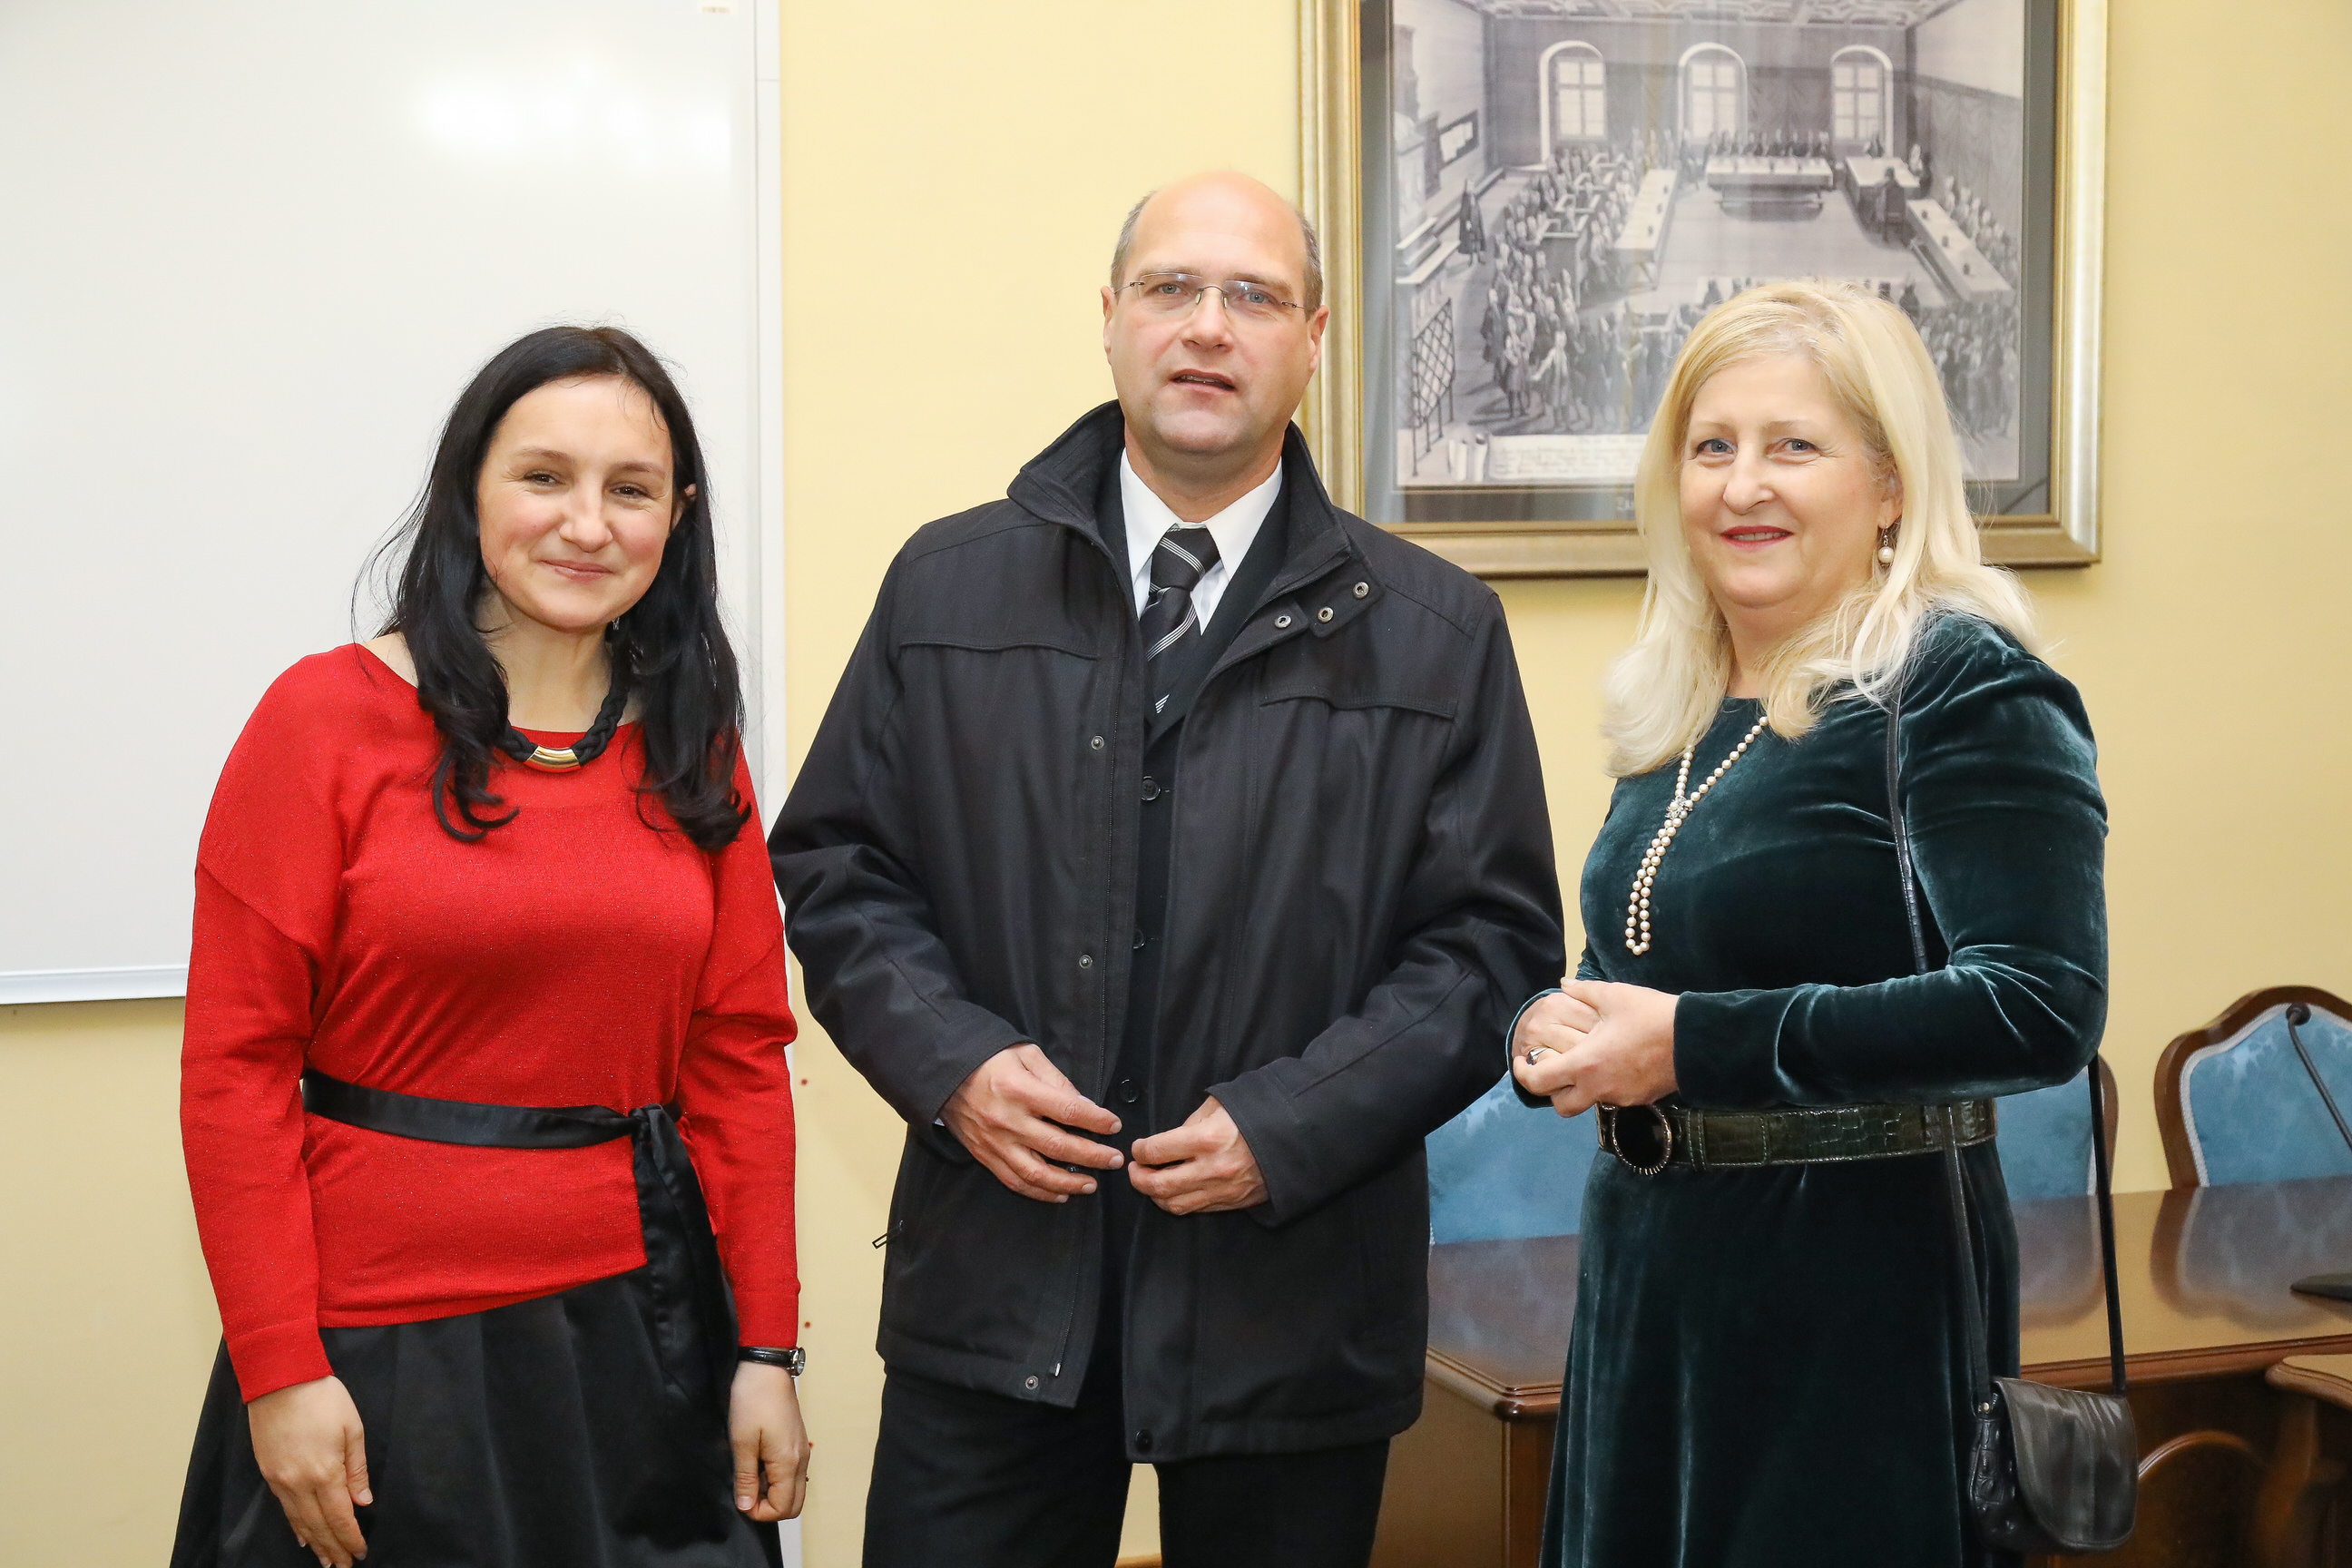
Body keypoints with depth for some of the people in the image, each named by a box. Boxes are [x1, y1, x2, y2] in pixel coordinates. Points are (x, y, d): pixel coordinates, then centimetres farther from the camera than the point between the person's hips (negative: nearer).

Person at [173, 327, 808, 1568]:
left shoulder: (693, 750, 7)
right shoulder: (325, 719, -5)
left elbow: (739, 1056, 6)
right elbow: (233, 1066, -7)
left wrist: (768, 1348, 1)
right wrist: (280, 1370, -12)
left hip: (635, 1317, 4)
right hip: (381, 1341, -3)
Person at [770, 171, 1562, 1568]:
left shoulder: (1436, 633, 3)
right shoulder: (949, 588, 7)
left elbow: (1496, 938, -1)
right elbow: (835, 867, 7)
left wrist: (1292, 1124, -12)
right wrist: (948, 1061, -9)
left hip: (1290, 1299, 0)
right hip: (998, 1284, 1)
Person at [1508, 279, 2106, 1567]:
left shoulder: (1964, 689, -12)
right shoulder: (1671, 706, 10)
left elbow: (2040, 1007, -23)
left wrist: (1694, 1044, -22)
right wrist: (1554, 1029, -4)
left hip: (1858, 1274, -7)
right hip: (1644, 1264, 7)